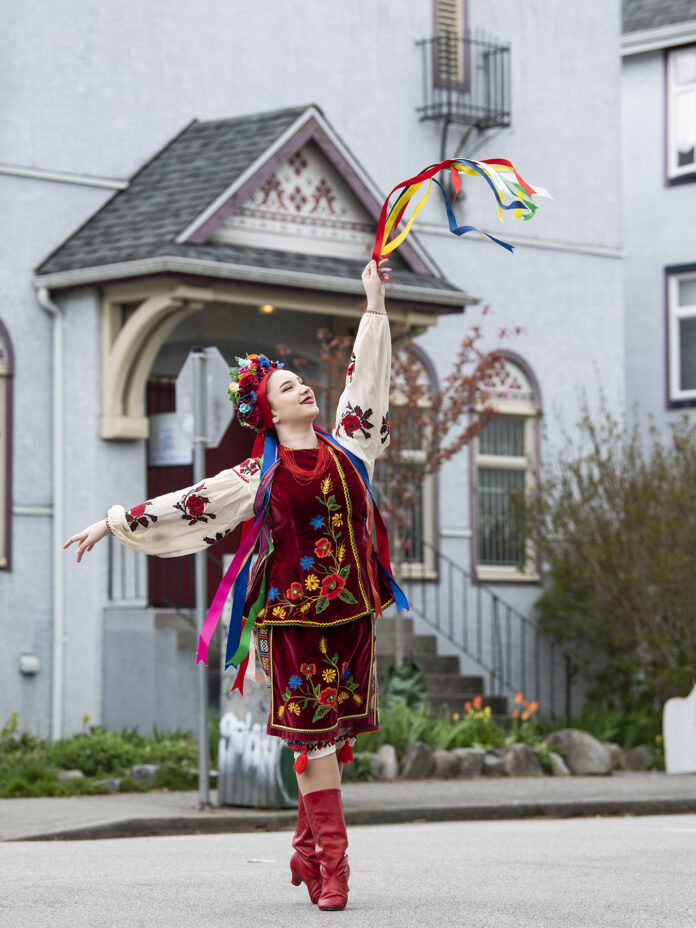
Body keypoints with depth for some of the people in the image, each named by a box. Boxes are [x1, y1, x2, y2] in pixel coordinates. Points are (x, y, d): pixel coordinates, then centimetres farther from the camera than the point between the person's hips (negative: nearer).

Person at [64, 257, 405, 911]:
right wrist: (115, 523, 10)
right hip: (295, 612, -3)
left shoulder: (344, 446, 12)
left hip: (350, 611, 3)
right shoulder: (260, 475, 4)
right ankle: (330, 860, -8)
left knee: (331, 732, 4)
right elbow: (186, 503, 9)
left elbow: (367, 375, 17)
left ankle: (307, 852, 13)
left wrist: (373, 303, 17)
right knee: (313, 732, -7)